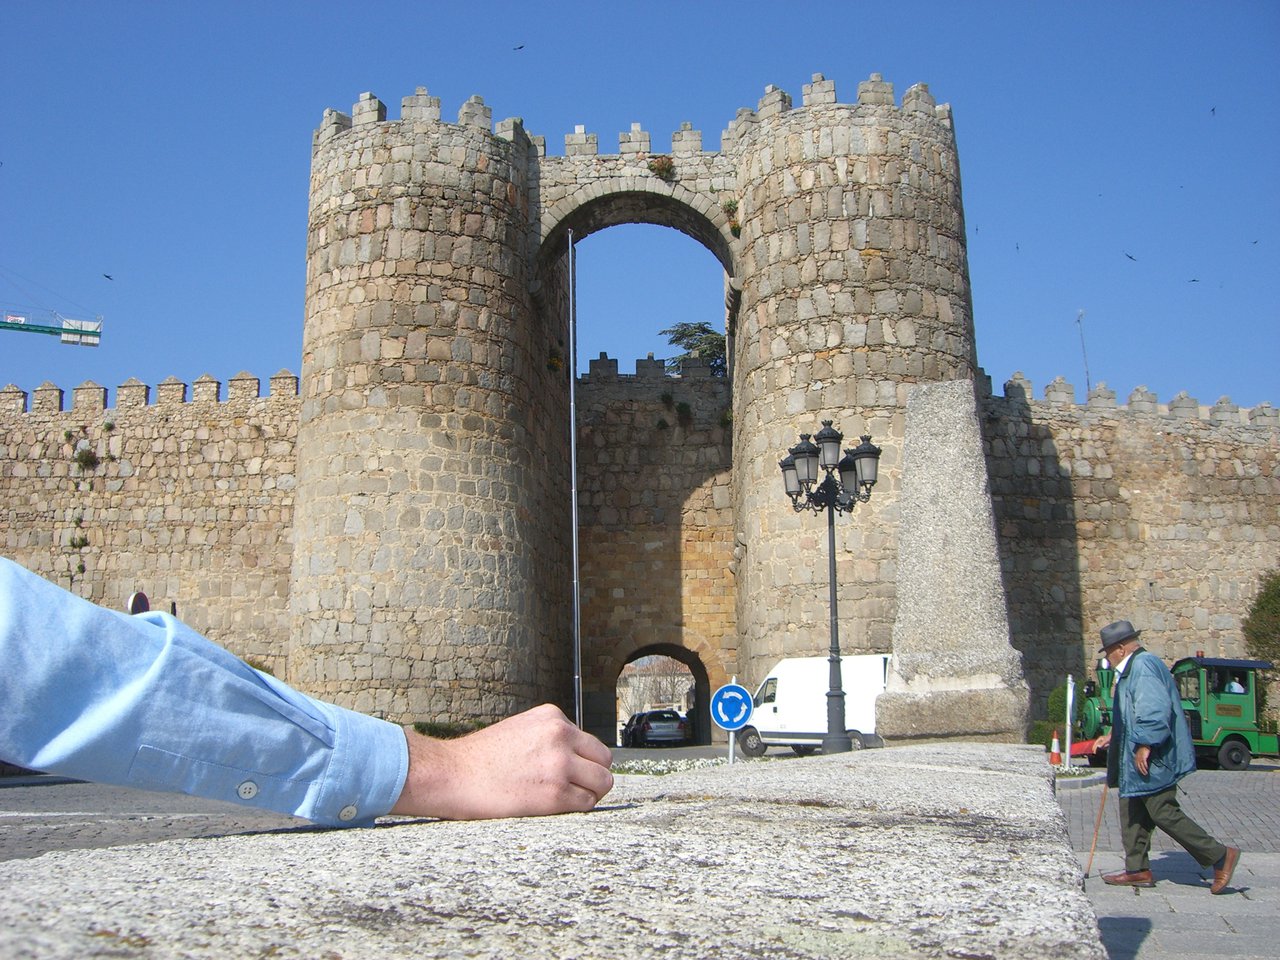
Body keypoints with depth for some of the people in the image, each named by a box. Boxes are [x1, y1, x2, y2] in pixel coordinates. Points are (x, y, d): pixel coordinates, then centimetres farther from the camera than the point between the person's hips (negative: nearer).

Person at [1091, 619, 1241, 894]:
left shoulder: (1144, 666, -17)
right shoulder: (1132, 668, 17)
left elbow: (1156, 710, -27)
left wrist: (1144, 746, -25)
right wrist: (1111, 737, 24)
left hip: (1152, 760, -11)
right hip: (1138, 759, 11)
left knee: (1164, 813, -8)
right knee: (1132, 813, 12)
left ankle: (1220, 856, 2)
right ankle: (1137, 870, 18)